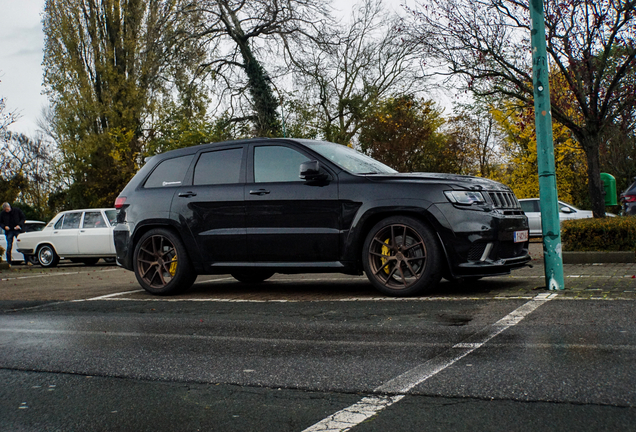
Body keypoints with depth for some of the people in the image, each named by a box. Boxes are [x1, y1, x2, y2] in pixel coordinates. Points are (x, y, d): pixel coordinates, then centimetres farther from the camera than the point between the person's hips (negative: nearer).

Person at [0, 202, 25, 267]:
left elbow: (23, 218, 5)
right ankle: (8, 262, 6)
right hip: (9, 231, 2)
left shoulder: (17, 211, 0)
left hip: (18, 230, -1)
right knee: (9, 247, -2)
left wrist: (19, 225, -10)